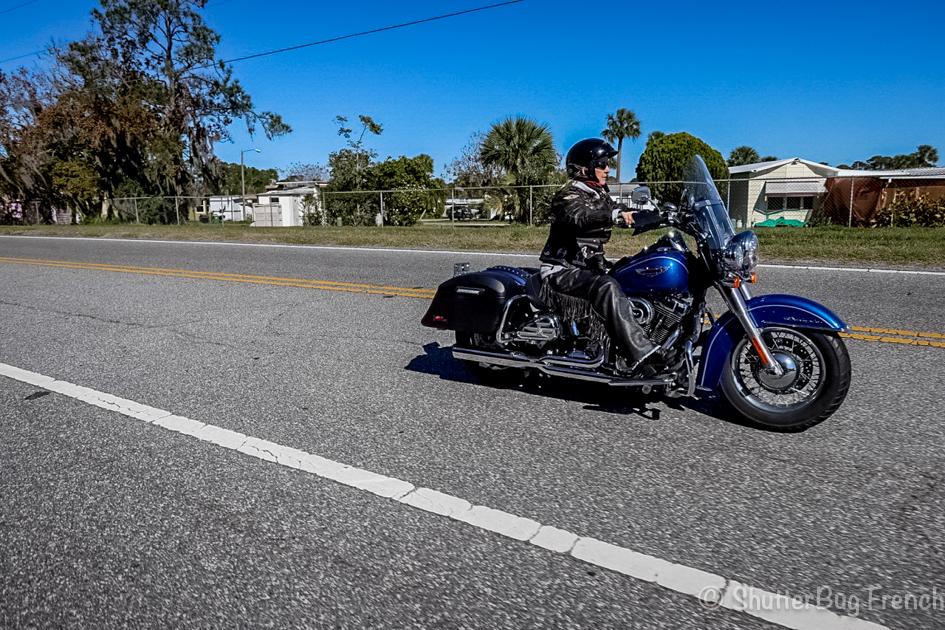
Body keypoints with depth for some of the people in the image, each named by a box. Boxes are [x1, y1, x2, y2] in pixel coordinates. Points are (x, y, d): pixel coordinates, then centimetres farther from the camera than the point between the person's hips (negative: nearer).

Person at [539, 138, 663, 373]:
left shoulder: (600, 196, 17)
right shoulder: (569, 197, -11)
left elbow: (628, 215, 13)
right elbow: (580, 216, -33)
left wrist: (663, 214, -2)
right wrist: (616, 214, -49)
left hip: (589, 265, 9)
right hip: (562, 270, -9)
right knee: (607, 287, -33)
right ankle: (640, 355, -38)